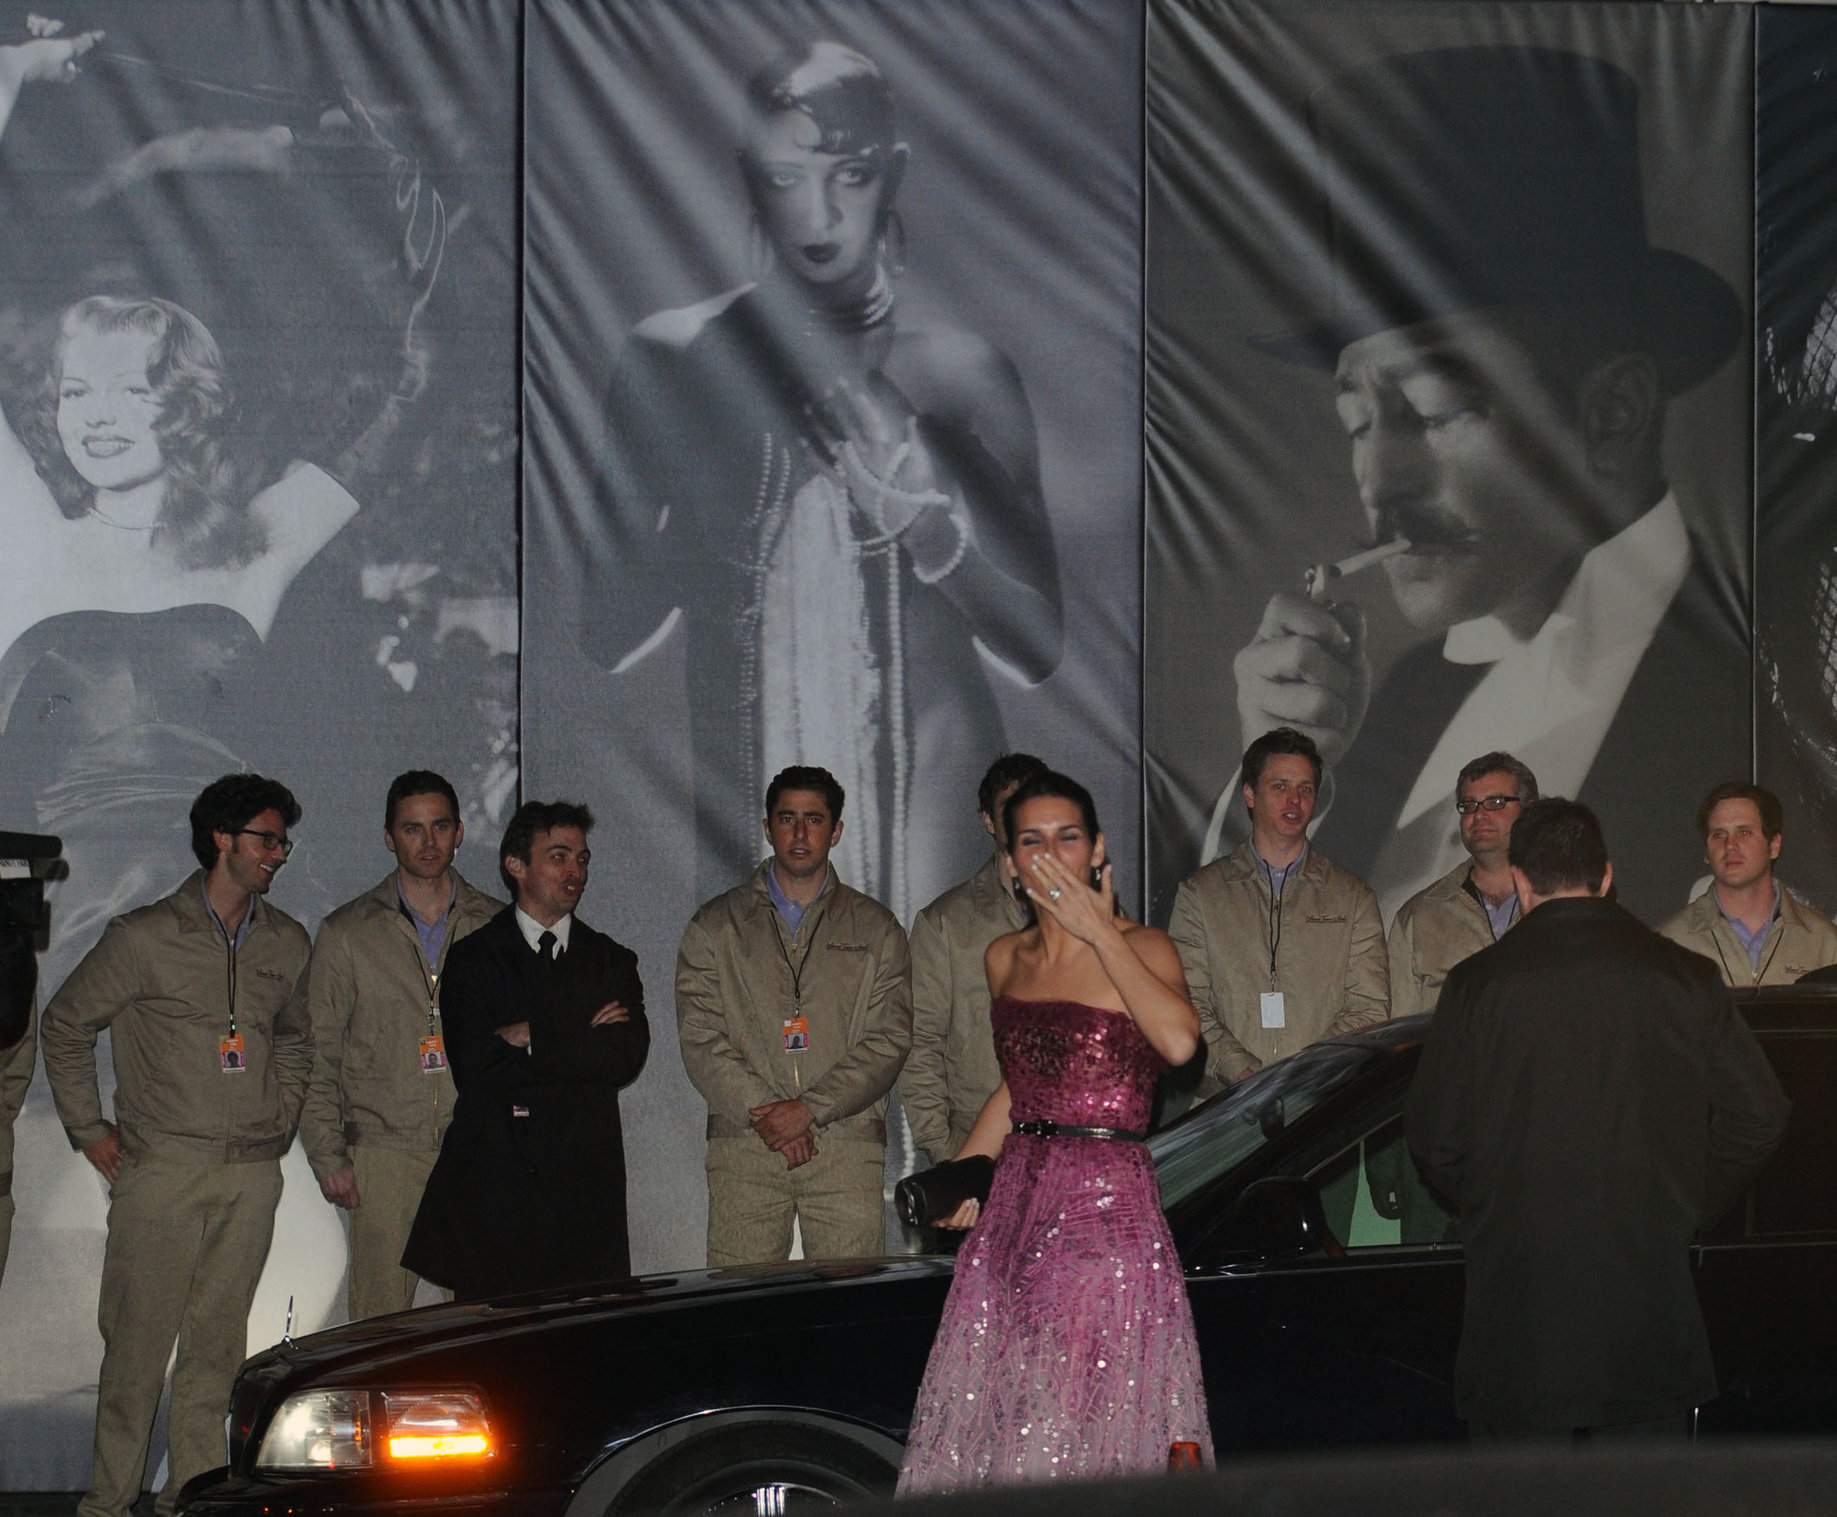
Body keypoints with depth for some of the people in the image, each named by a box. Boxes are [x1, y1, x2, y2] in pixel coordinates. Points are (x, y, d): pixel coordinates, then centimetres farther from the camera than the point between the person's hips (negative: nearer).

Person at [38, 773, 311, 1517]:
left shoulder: (287, 943, 11)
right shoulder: (145, 938, -3)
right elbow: (65, 1025, 6)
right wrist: (91, 1132, 3)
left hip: (252, 1175, 4)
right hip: (163, 1170, -4)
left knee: (218, 1342, 4)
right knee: (139, 1340, -3)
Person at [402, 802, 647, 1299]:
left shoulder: (611, 962, 17)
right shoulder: (472, 957, 9)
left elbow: (628, 1057, -1)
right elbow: (476, 1067, -6)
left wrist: (533, 1039, -4)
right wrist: (579, 1041, -3)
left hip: (585, 1184, 2)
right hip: (494, 1183, -2)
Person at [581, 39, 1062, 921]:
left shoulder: (961, 373, 1)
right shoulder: (676, 363, 2)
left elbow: (1042, 649, 1)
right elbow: (604, 633, 2)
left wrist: (919, 498, -12)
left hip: (935, 844, 0)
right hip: (745, 841, 0)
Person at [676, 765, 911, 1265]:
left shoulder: (875, 928, 14)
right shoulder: (715, 926, 14)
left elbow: (889, 1041, 4)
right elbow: (700, 1041, 5)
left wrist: (809, 1108, -9)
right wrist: (763, 1111, -10)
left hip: (847, 1147, 0)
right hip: (743, 1148, 0)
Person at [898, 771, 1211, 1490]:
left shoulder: (1141, 947, -3)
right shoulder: (1005, 958, 14)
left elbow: (1179, 1041, -23)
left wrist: (1102, 932, -16)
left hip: (1107, 1207, -6)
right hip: (1015, 1205, 6)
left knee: (1089, 1429, -7)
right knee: (996, 1421, 4)